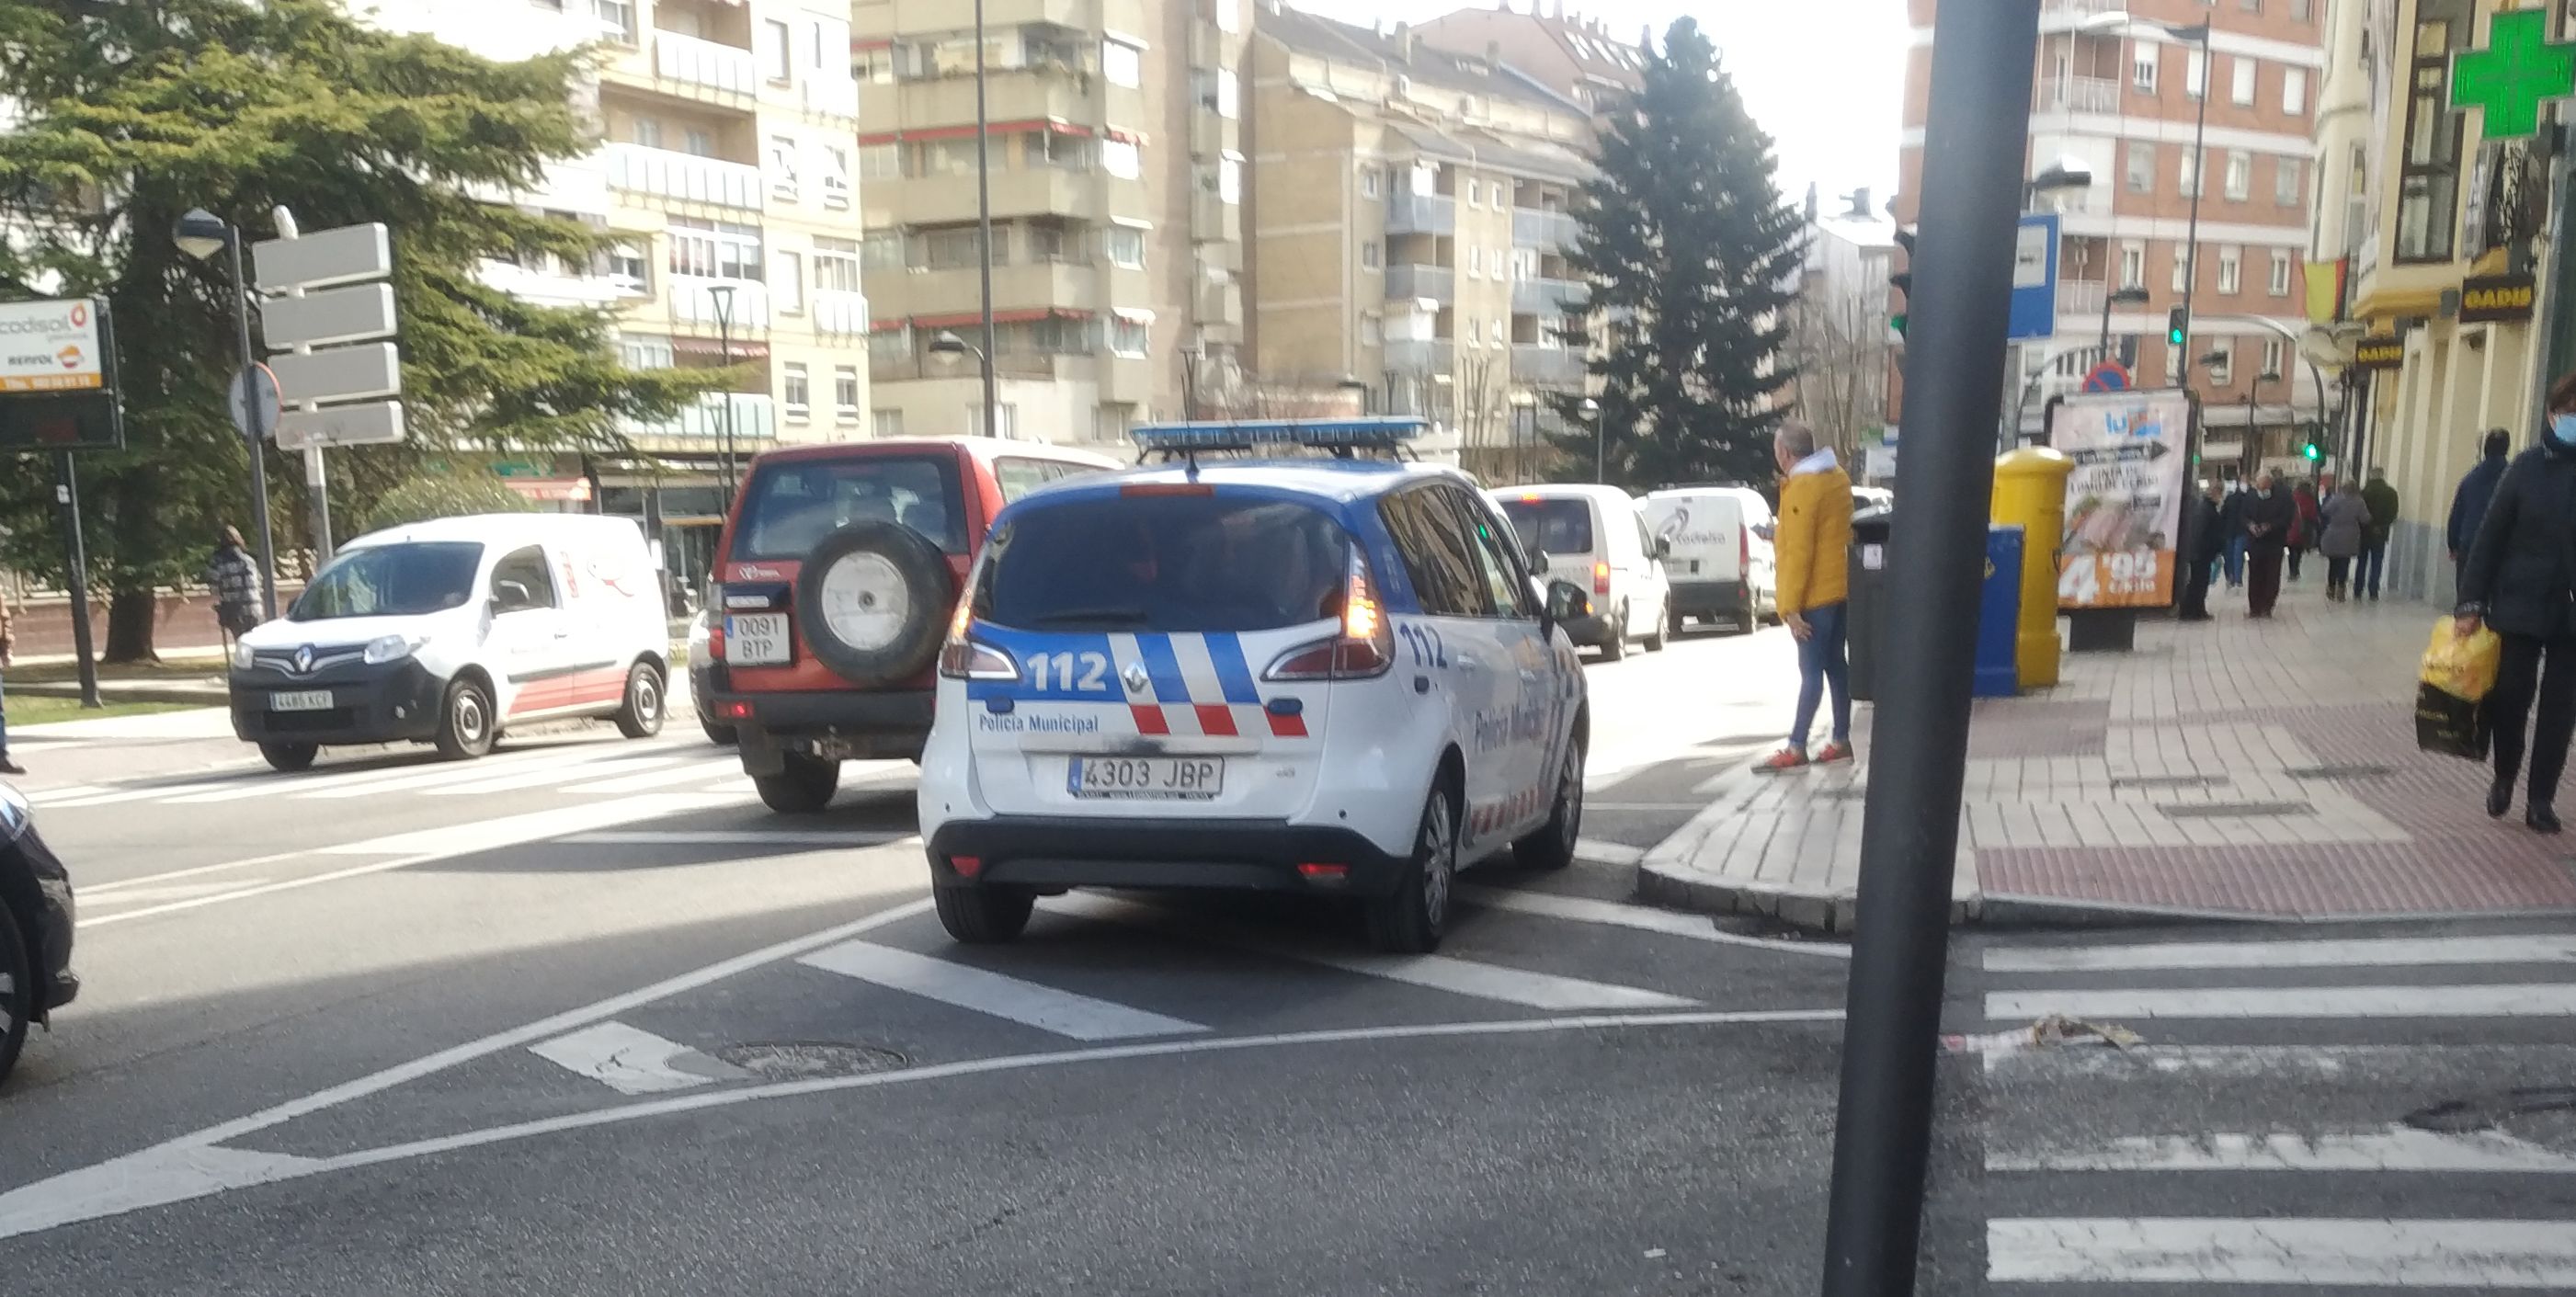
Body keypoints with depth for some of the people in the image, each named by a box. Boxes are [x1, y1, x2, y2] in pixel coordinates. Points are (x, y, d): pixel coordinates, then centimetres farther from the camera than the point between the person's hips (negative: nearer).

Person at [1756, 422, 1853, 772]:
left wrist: (1791, 606, -19)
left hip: (1814, 595, -9)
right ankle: (1841, 740, 19)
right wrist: (1780, 532, 25)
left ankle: (1796, 748, -4)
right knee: (1835, 665, 13)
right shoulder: (1838, 477, 9)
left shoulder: (1802, 487, -19)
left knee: (1811, 671, -7)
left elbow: (1799, 551, -21)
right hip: (1839, 588, 9)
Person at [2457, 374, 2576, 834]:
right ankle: (2504, 779, 26)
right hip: (2522, 605, -1)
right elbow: (2491, 536, -3)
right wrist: (2470, 602, -7)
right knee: (2510, 696, 4)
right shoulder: (2528, 466, -3)